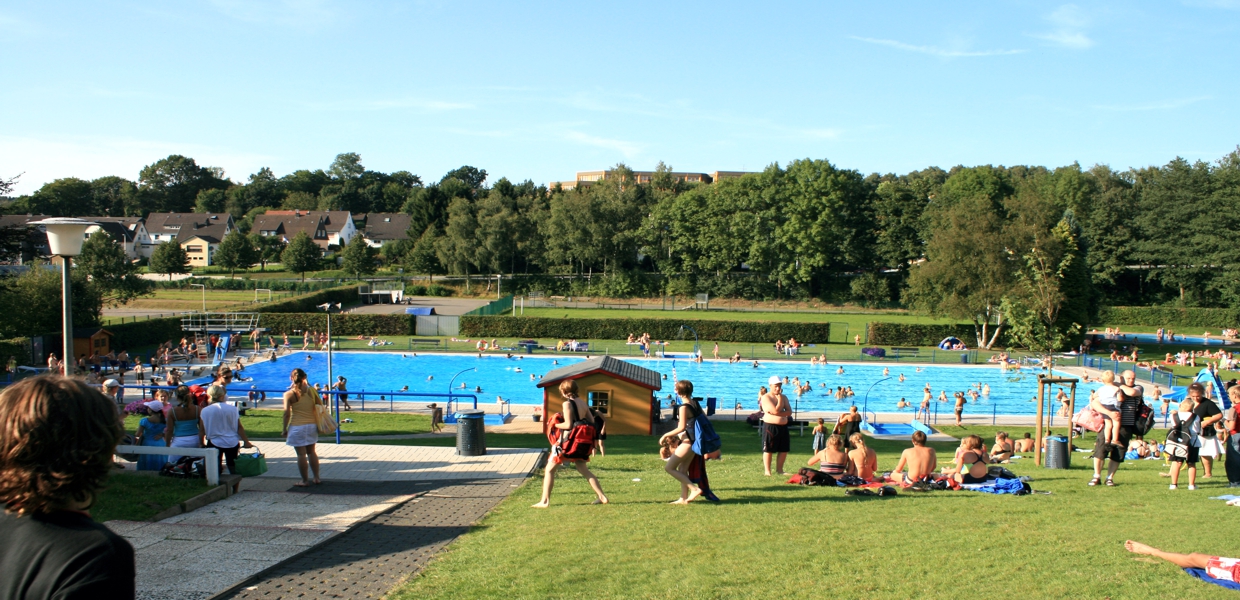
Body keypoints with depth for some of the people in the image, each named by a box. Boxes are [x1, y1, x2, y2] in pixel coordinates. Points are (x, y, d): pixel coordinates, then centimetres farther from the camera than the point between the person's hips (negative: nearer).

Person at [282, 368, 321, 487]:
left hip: (297, 427, -4)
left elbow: (287, 413, -10)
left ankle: (305, 480, 9)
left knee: (301, 454, 3)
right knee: (311, 452, 16)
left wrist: (285, 430, -3)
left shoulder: (289, 394, -8)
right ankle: (317, 478, 19)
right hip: (311, 425, 4)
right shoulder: (311, 391, -1)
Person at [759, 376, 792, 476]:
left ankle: (779, 469, 20)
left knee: (784, 449, 8)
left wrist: (778, 413, -13)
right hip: (770, 426, -6)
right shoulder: (766, 397, -7)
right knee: (768, 449, -2)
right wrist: (779, 398, -8)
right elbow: (776, 410, -18)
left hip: (783, 426, 6)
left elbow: (789, 412, 1)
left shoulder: (784, 397, 13)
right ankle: (767, 471, 6)